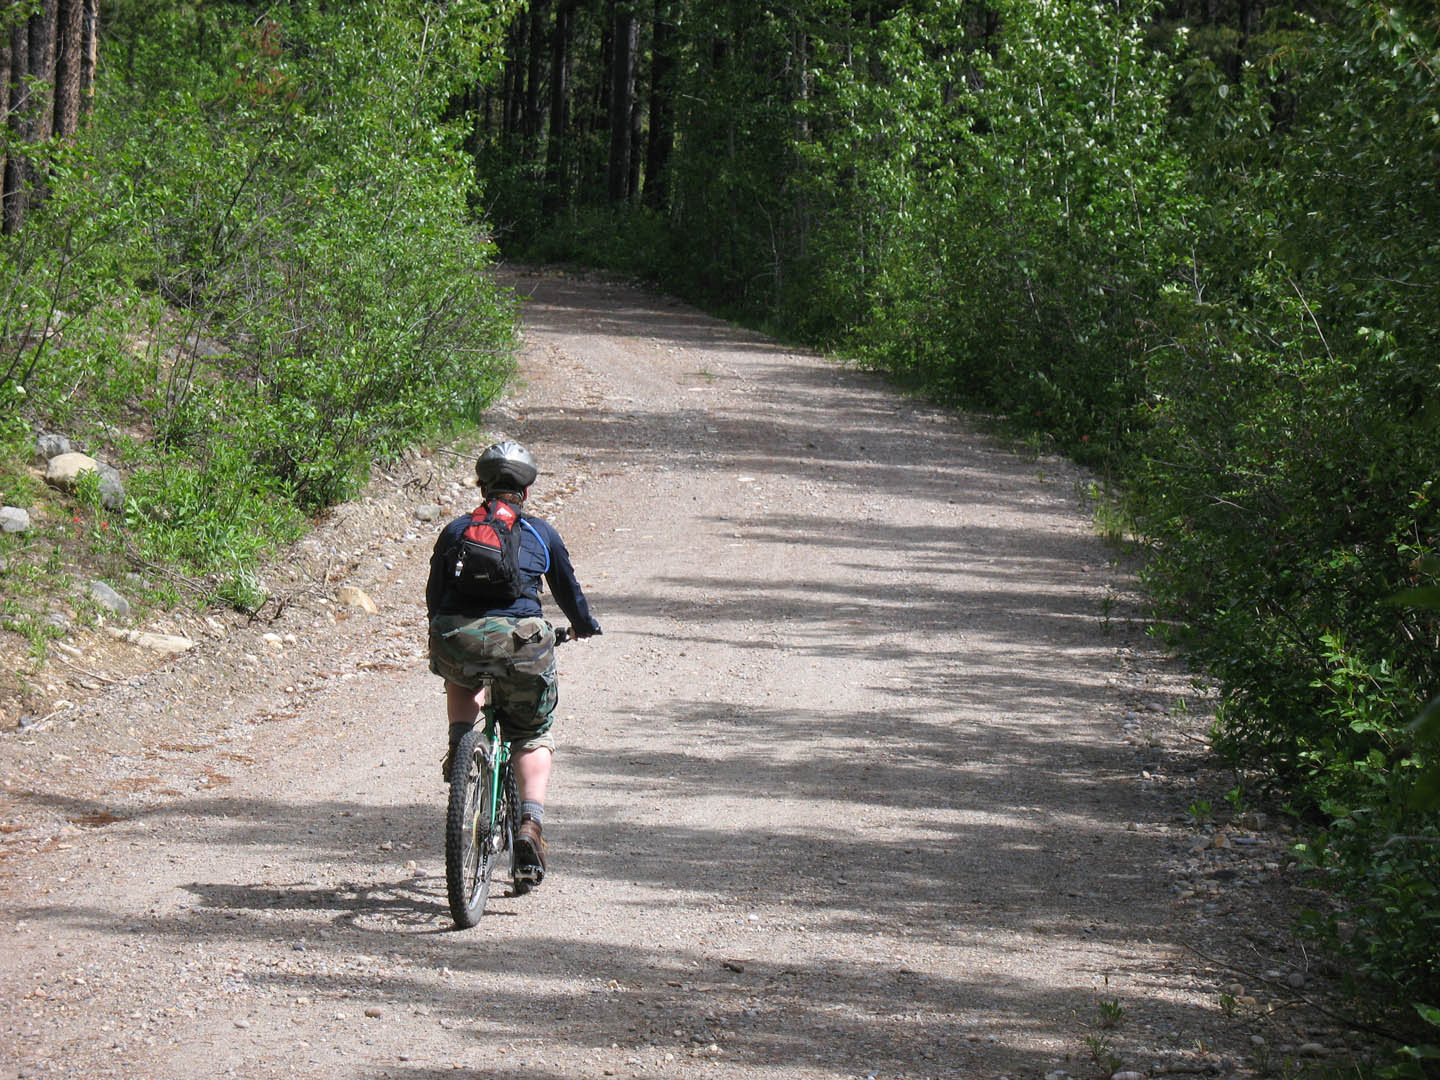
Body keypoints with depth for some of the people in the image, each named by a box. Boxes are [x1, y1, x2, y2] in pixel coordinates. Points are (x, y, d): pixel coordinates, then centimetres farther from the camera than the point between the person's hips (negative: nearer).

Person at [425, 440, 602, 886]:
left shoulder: (455, 531, 19)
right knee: (533, 736, 16)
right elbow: (568, 589, 30)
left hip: (457, 638, 1)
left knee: (461, 676, 38)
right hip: (520, 642, -1)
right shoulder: (541, 534, 17)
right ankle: (530, 824, -5)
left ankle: (459, 742, 14)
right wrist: (584, 625, 50)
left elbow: (434, 595, 28)